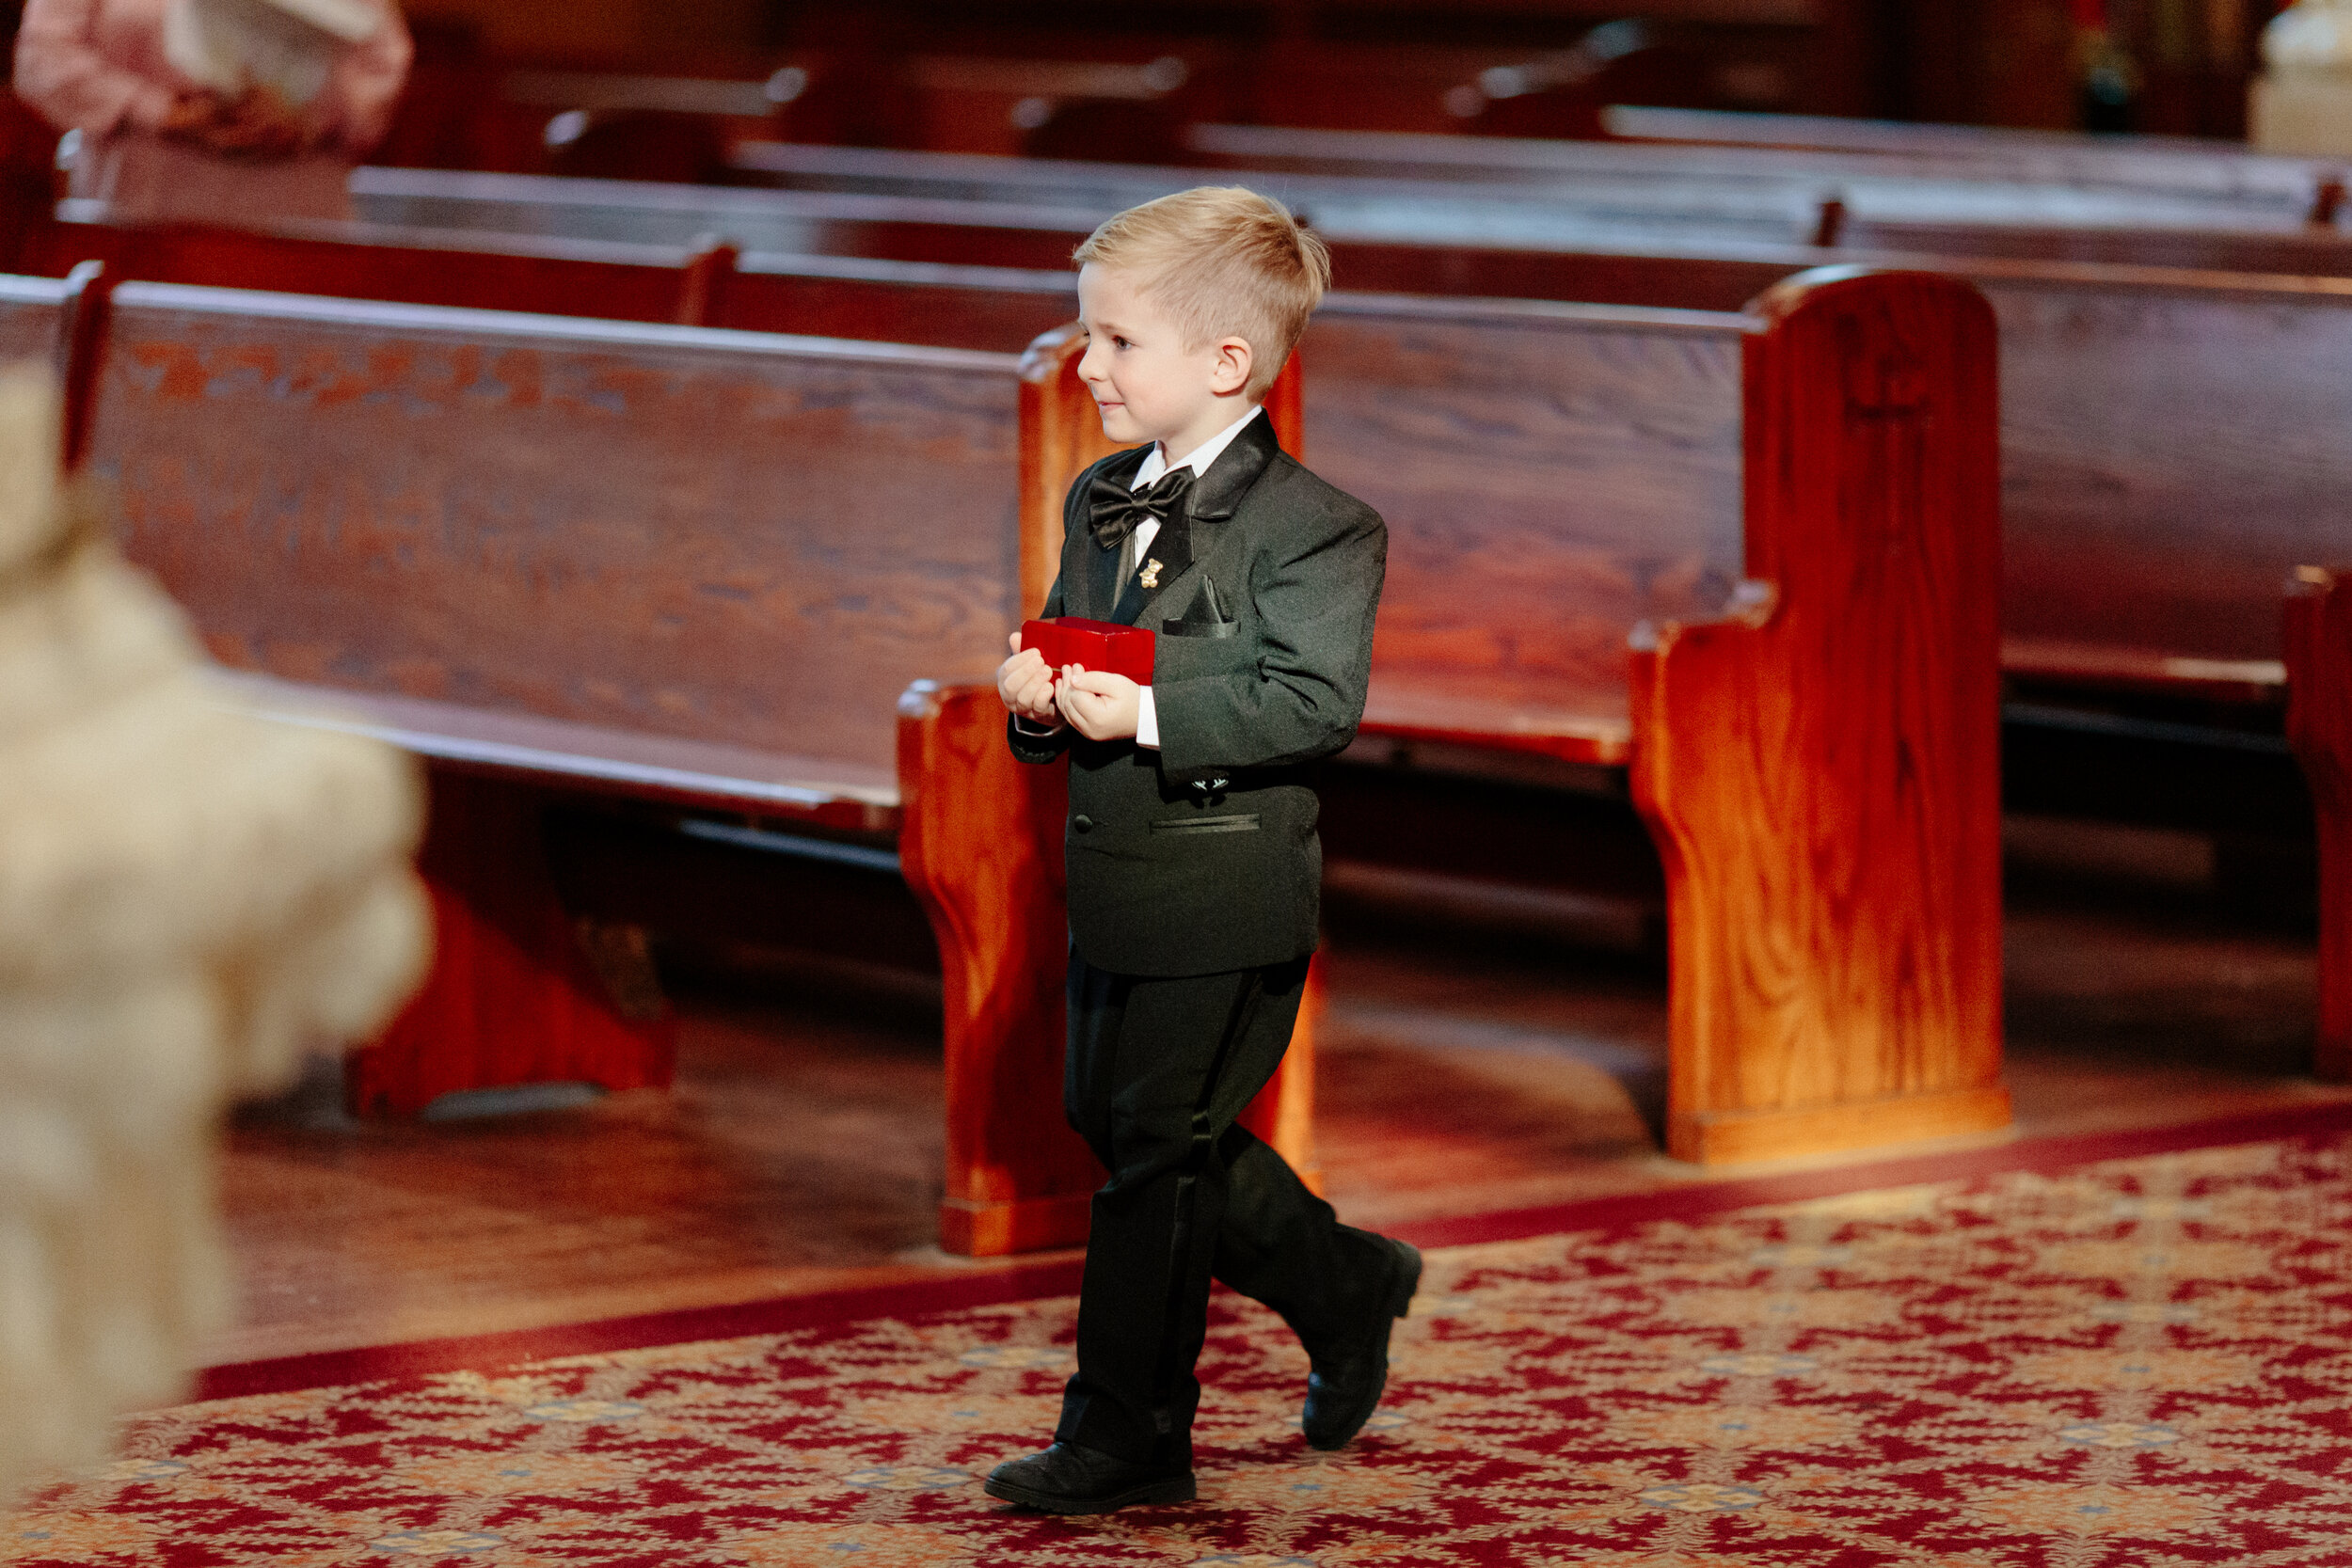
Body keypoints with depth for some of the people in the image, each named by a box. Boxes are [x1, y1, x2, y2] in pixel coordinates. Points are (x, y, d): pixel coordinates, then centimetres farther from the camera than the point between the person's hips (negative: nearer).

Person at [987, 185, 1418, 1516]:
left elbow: (1315, 702, -22)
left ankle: (1128, 1439, 8)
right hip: (1114, 882, 9)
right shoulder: (1102, 503, 11)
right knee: (1119, 1124, 17)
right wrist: (1042, 700, -5)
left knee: (1156, 1152, -2)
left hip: (1223, 897, -8)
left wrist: (1149, 709, -28)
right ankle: (1347, 1289, 35)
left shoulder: (1313, 529, -13)